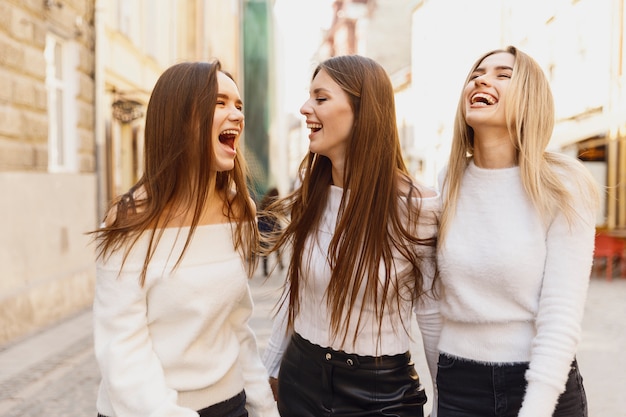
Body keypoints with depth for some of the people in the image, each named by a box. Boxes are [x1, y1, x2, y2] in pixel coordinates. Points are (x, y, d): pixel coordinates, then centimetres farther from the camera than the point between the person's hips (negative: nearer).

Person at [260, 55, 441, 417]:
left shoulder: (418, 206, -17)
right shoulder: (308, 198, -3)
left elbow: (431, 312, -8)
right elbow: (294, 293, 8)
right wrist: (270, 369, 14)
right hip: (301, 377, 4)